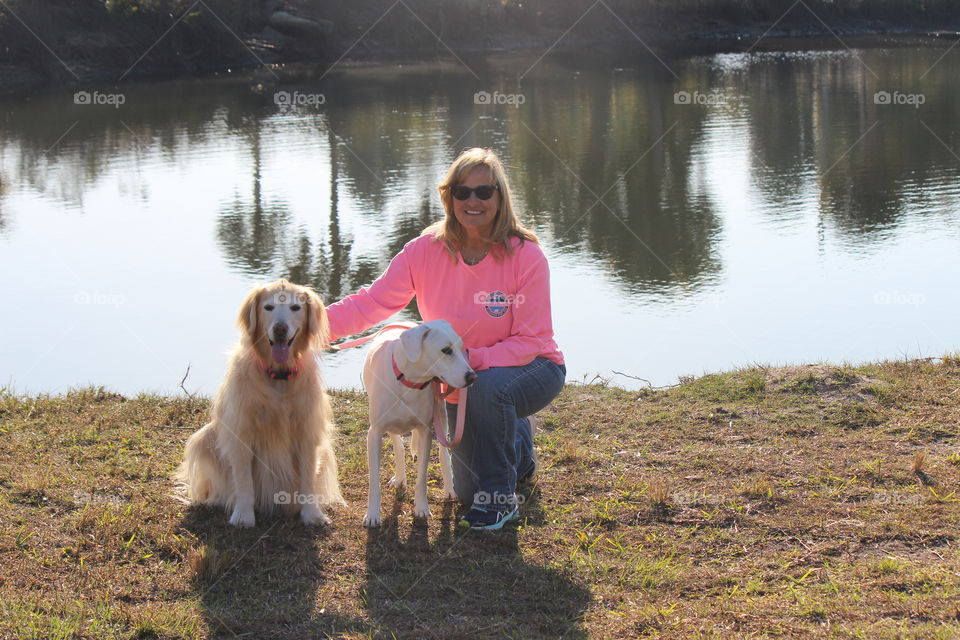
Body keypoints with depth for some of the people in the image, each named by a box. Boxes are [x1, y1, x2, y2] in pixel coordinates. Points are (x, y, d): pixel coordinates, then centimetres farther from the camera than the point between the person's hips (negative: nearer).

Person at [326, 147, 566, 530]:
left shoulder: (526, 257, -21)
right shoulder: (426, 251, -13)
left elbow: (532, 341, -21)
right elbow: (373, 302, -15)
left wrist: (471, 359, -35)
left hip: (530, 368, -4)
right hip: (461, 376, 4)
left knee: (488, 387, -39)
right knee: (467, 490, 4)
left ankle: (500, 496, -17)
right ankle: (517, 441, 38)